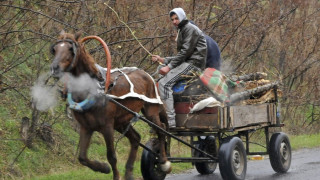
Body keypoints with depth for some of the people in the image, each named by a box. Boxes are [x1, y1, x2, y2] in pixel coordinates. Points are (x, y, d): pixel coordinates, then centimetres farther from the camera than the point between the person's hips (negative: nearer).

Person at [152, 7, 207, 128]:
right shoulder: (182, 31, 25)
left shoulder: (190, 29, -7)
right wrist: (163, 60, 11)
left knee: (164, 83, -23)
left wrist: (169, 66, -19)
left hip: (193, 63, -11)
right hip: (186, 62, 11)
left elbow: (185, 51, -17)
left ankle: (170, 121, -28)